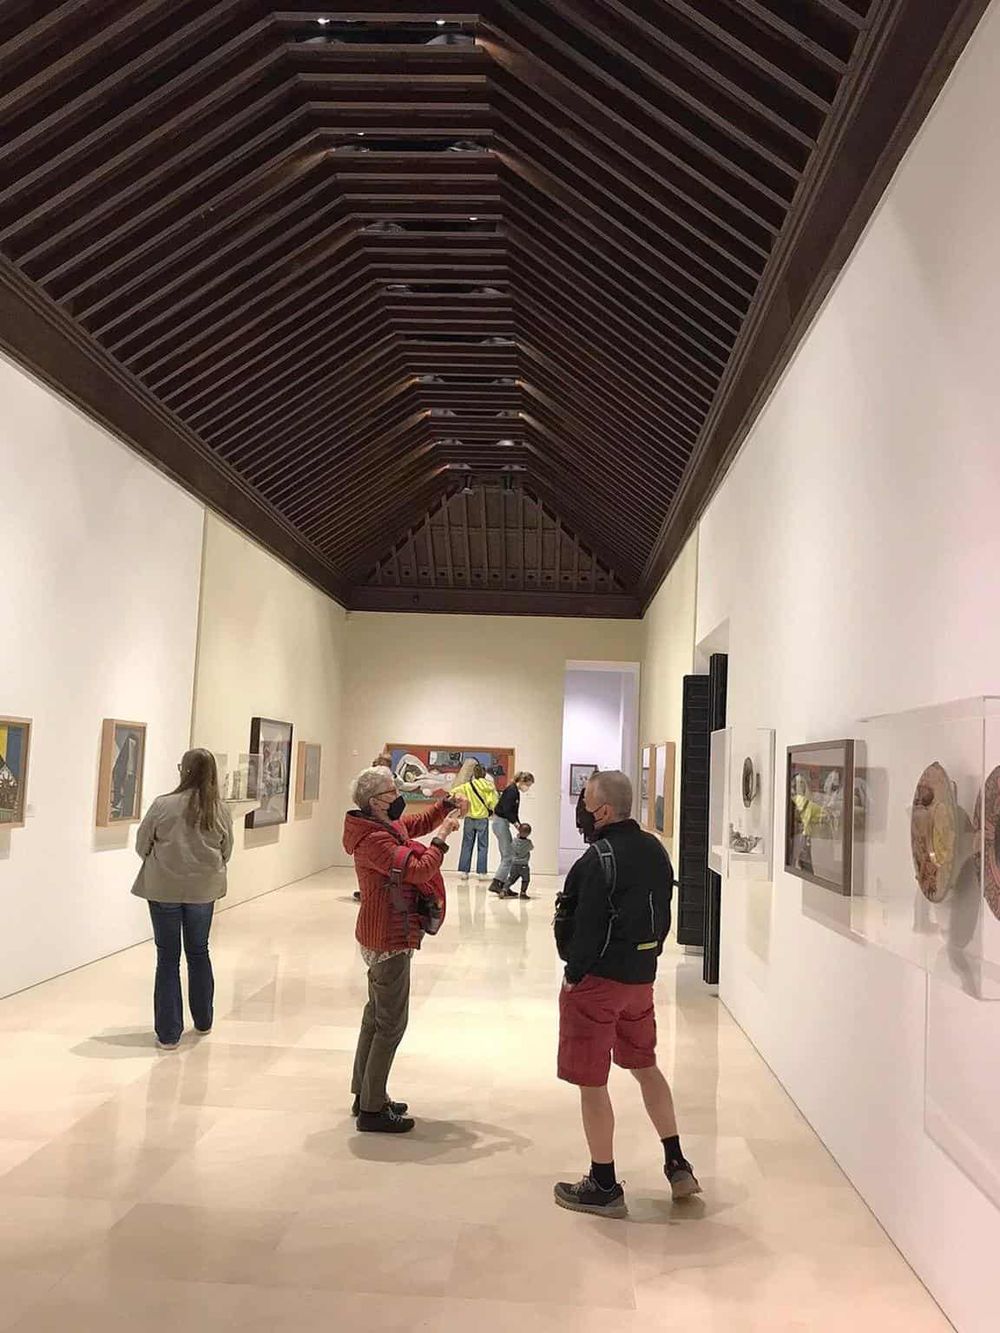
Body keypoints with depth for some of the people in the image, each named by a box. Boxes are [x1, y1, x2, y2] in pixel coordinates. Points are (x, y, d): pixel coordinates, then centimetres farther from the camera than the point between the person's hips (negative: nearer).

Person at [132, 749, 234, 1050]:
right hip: (203, 890, 3)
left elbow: (142, 845, -3)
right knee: (199, 952, 20)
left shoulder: (163, 805, -14)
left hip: (164, 888, -3)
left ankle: (168, 1033, 10)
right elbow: (226, 852, 4)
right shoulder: (220, 810, -6)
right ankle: (203, 1022, 33)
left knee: (168, 958, 7)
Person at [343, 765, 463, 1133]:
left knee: (376, 1015, 19)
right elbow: (417, 871, -29)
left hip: (381, 936, 11)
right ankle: (372, 1110, 5)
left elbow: (418, 821, 21)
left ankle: (365, 1094, 30)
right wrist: (442, 837, -17)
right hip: (389, 940, -11)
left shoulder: (388, 826, 5)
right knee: (391, 1023, -3)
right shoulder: (374, 840, -24)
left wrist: (447, 807, 4)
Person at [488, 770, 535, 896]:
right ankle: (495, 884, -12)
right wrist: (516, 823, -18)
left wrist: (518, 826, 8)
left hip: (503, 823, 10)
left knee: (507, 856, 10)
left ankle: (503, 885, 12)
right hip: (500, 822, -10)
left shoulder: (516, 792, 15)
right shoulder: (511, 790, -14)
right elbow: (506, 810, -21)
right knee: (508, 856, -9)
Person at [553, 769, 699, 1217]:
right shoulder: (655, 850, 4)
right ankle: (677, 1165, 27)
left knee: (592, 1083, 4)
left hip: (598, 979, -8)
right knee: (645, 1066, 24)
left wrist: (573, 975, -10)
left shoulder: (599, 858, -21)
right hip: (641, 977, 8)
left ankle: (604, 1188, 14)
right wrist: (645, 959, 15)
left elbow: (588, 926, -22)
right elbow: (663, 915, 10)